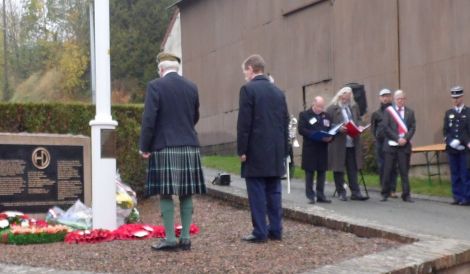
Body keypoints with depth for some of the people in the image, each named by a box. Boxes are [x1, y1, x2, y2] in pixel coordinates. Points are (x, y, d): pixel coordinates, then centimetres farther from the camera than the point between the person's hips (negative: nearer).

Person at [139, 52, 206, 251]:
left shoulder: (155, 86, -6)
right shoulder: (191, 87, 8)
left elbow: (149, 119, -11)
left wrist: (144, 147, -4)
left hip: (164, 147, -4)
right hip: (189, 147, 5)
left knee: (165, 193, 1)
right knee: (186, 193, 8)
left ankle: (170, 238, 0)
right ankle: (185, 238, 10)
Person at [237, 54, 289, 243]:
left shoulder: (248, 89, -8)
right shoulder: (278, 91, 12)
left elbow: (244, 123, -12)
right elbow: (285, 122, 13)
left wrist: (242, 150, -8)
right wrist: (283, 150, 17)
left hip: (256, 151, -6)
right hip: (276, 151, 6)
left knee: (257, 193, -2)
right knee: (274, 192, 10)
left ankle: (260, 232, -1)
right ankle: (275, 230, 13)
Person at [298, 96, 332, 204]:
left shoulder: (326, 116, 17)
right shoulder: (304, 115, 1)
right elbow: (301, 130, -10)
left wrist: (329, 137, -9)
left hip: (323, 148, 4)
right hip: (310, 149, -4)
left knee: (322, 171, 5)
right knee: (310, 172, 0)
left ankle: (320, 195, 12)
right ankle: (310, 196, 4)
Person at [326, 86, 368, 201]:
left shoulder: (354, 107, 13)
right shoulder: (332, 109, -3)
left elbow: (358, 120, 23)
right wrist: (339, 128, -19)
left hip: (352, 143, 4)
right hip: (338, 143, -4)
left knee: (353, 169, 4)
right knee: (339, 169, 3)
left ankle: (355, 192, 7)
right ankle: (341, 193, 12)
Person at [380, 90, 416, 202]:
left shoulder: (410, 112, 10)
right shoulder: (388, 111, 4)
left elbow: (412, 128, 5)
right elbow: (385, 127, -4)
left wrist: (405, 138, -11)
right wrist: (397, 138, -11)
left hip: (405, 145, 1)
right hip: (391, 144, -1)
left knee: (404, 171, 2)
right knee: (388, 170, 2)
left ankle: (406, 195, 4)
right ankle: (385, 193, 11)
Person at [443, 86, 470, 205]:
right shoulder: (448, 113, 13)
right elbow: (446, 132, 7)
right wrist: (452, 142, -10)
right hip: (452, 149, 4)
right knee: (455, 174, 6)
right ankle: (457, 197, 12)